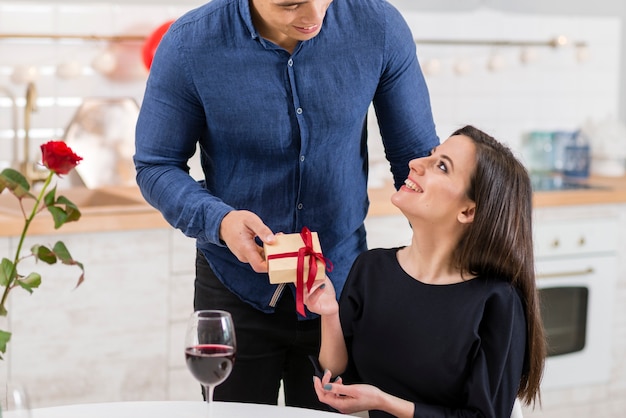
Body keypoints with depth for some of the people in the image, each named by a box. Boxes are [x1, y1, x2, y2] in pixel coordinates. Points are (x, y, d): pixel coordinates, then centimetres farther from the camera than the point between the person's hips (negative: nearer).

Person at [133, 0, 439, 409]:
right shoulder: (189, 44, -17)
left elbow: (416, 156, -4)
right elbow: (155, 167, -7)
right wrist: (219, 220, -26)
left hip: (343, 284, 1)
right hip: (236, 292, -1)